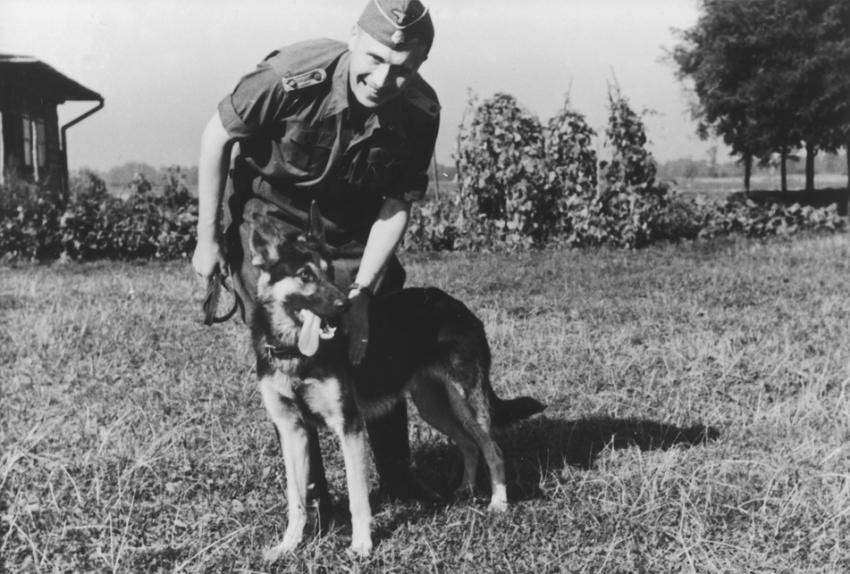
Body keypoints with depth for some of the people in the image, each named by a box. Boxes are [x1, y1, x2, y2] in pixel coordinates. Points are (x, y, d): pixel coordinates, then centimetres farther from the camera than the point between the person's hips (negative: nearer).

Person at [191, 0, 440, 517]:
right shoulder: (294, 76, -34)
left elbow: (397, 205, -14)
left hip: (351, 226, 3)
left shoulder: (421, 111, -24)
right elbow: (217, 136, -19)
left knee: (378, 344, 6)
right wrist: (207, 237, -14)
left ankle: (397, 476, 24)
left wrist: (362, 292, -23)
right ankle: (310, 490, 10)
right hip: (270, 214, -3)